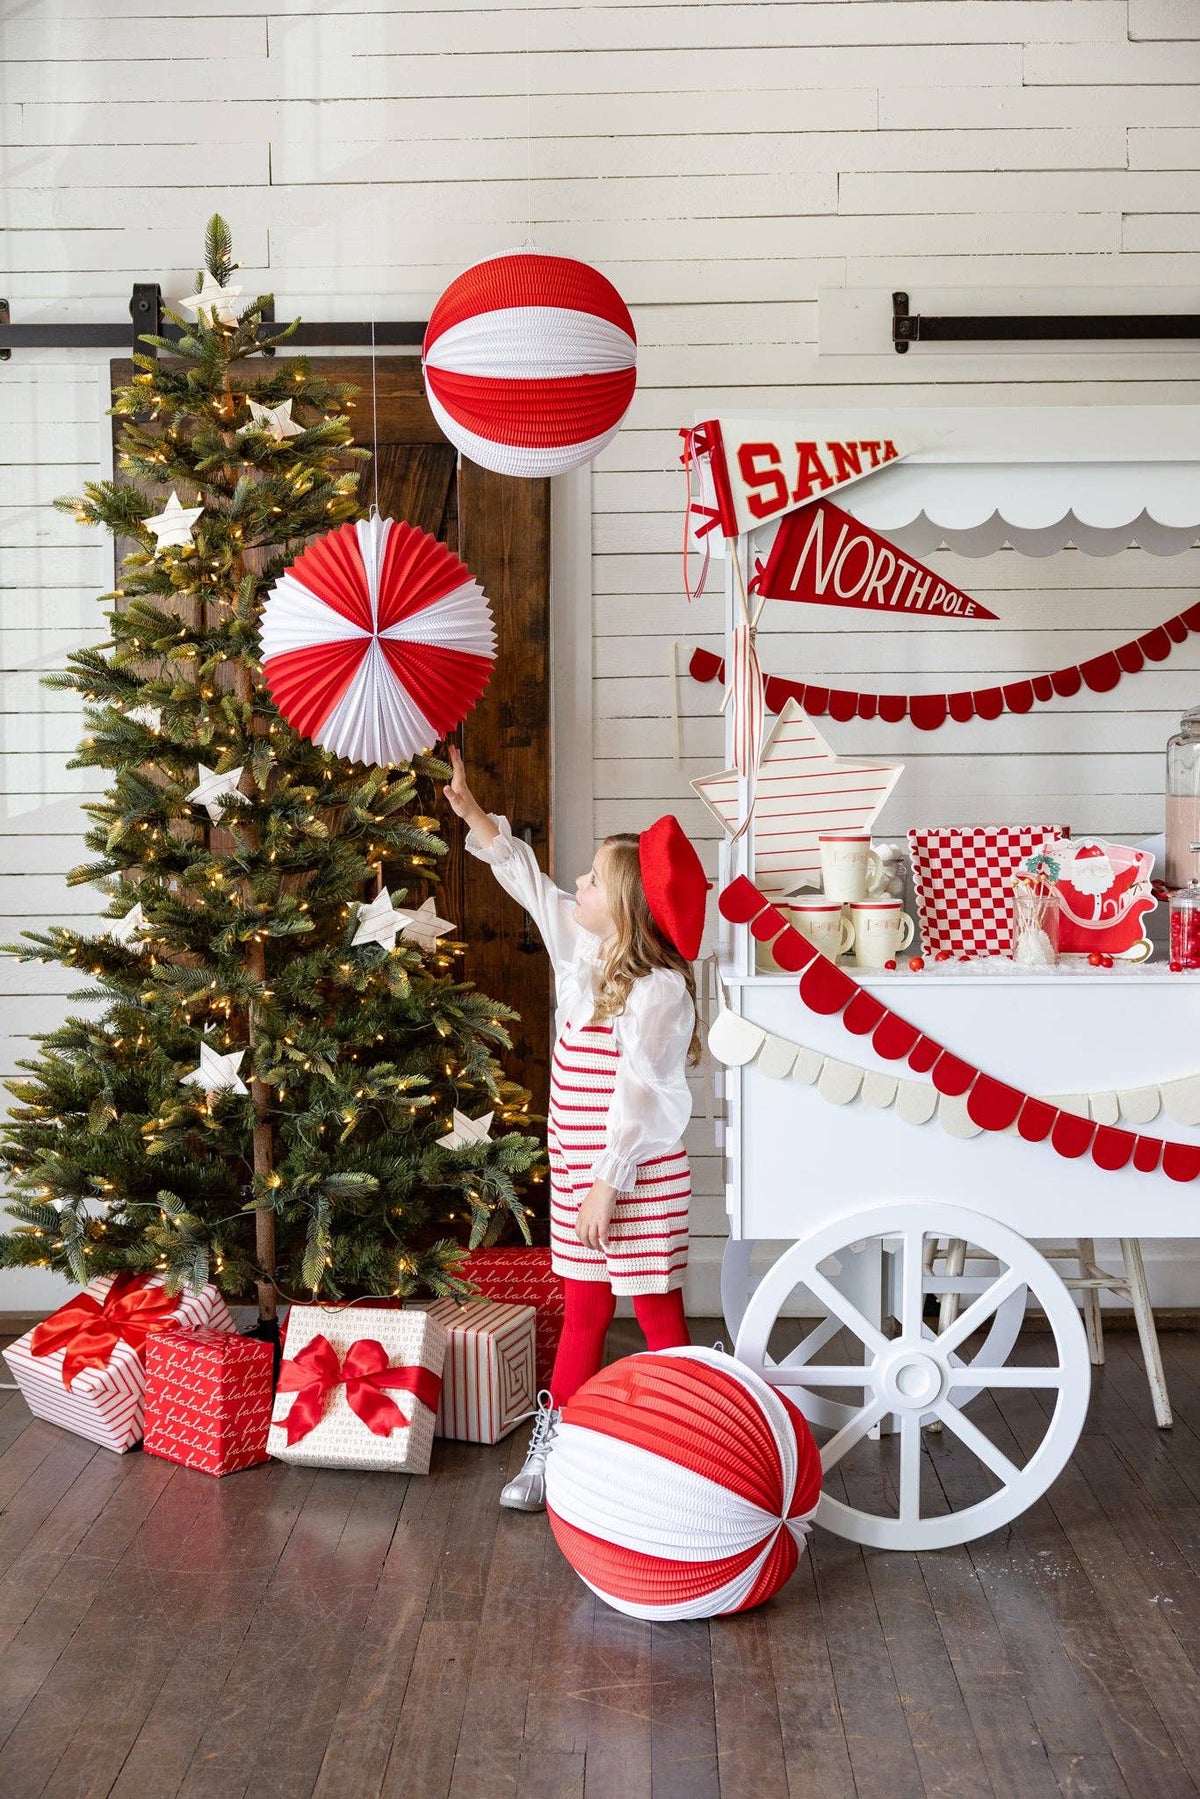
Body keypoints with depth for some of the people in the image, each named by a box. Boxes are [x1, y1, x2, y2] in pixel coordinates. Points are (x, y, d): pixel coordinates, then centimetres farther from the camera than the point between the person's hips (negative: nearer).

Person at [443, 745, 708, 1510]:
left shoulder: (657, 990, -19)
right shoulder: (586, 953, 5)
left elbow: (637, 1096, -21)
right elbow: (530, 883, 16)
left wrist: (607, 1187, -20)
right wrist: (472, 813, 14)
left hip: (638, 1179, -8)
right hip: (578, 1170, 8)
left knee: (659, 1316, 3)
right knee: (583, 1311, 15)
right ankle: (553, 1451, 22)